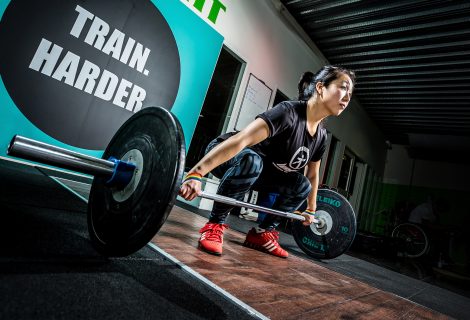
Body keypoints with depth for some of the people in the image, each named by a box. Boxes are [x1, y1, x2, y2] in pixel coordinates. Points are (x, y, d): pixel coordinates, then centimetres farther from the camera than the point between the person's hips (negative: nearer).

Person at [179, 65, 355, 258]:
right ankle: (214, 225, -21)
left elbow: (313, 175, 13)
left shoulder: (321, 135, -3)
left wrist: (311, 210, 20)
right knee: (251, 160, -39)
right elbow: (240, 140, -42)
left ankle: (262, 233, 6)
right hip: (227, 157, -7)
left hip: (261, 171, 8)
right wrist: (196, 174, -50)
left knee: (302, 185, -3)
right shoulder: (289, 112, -29)